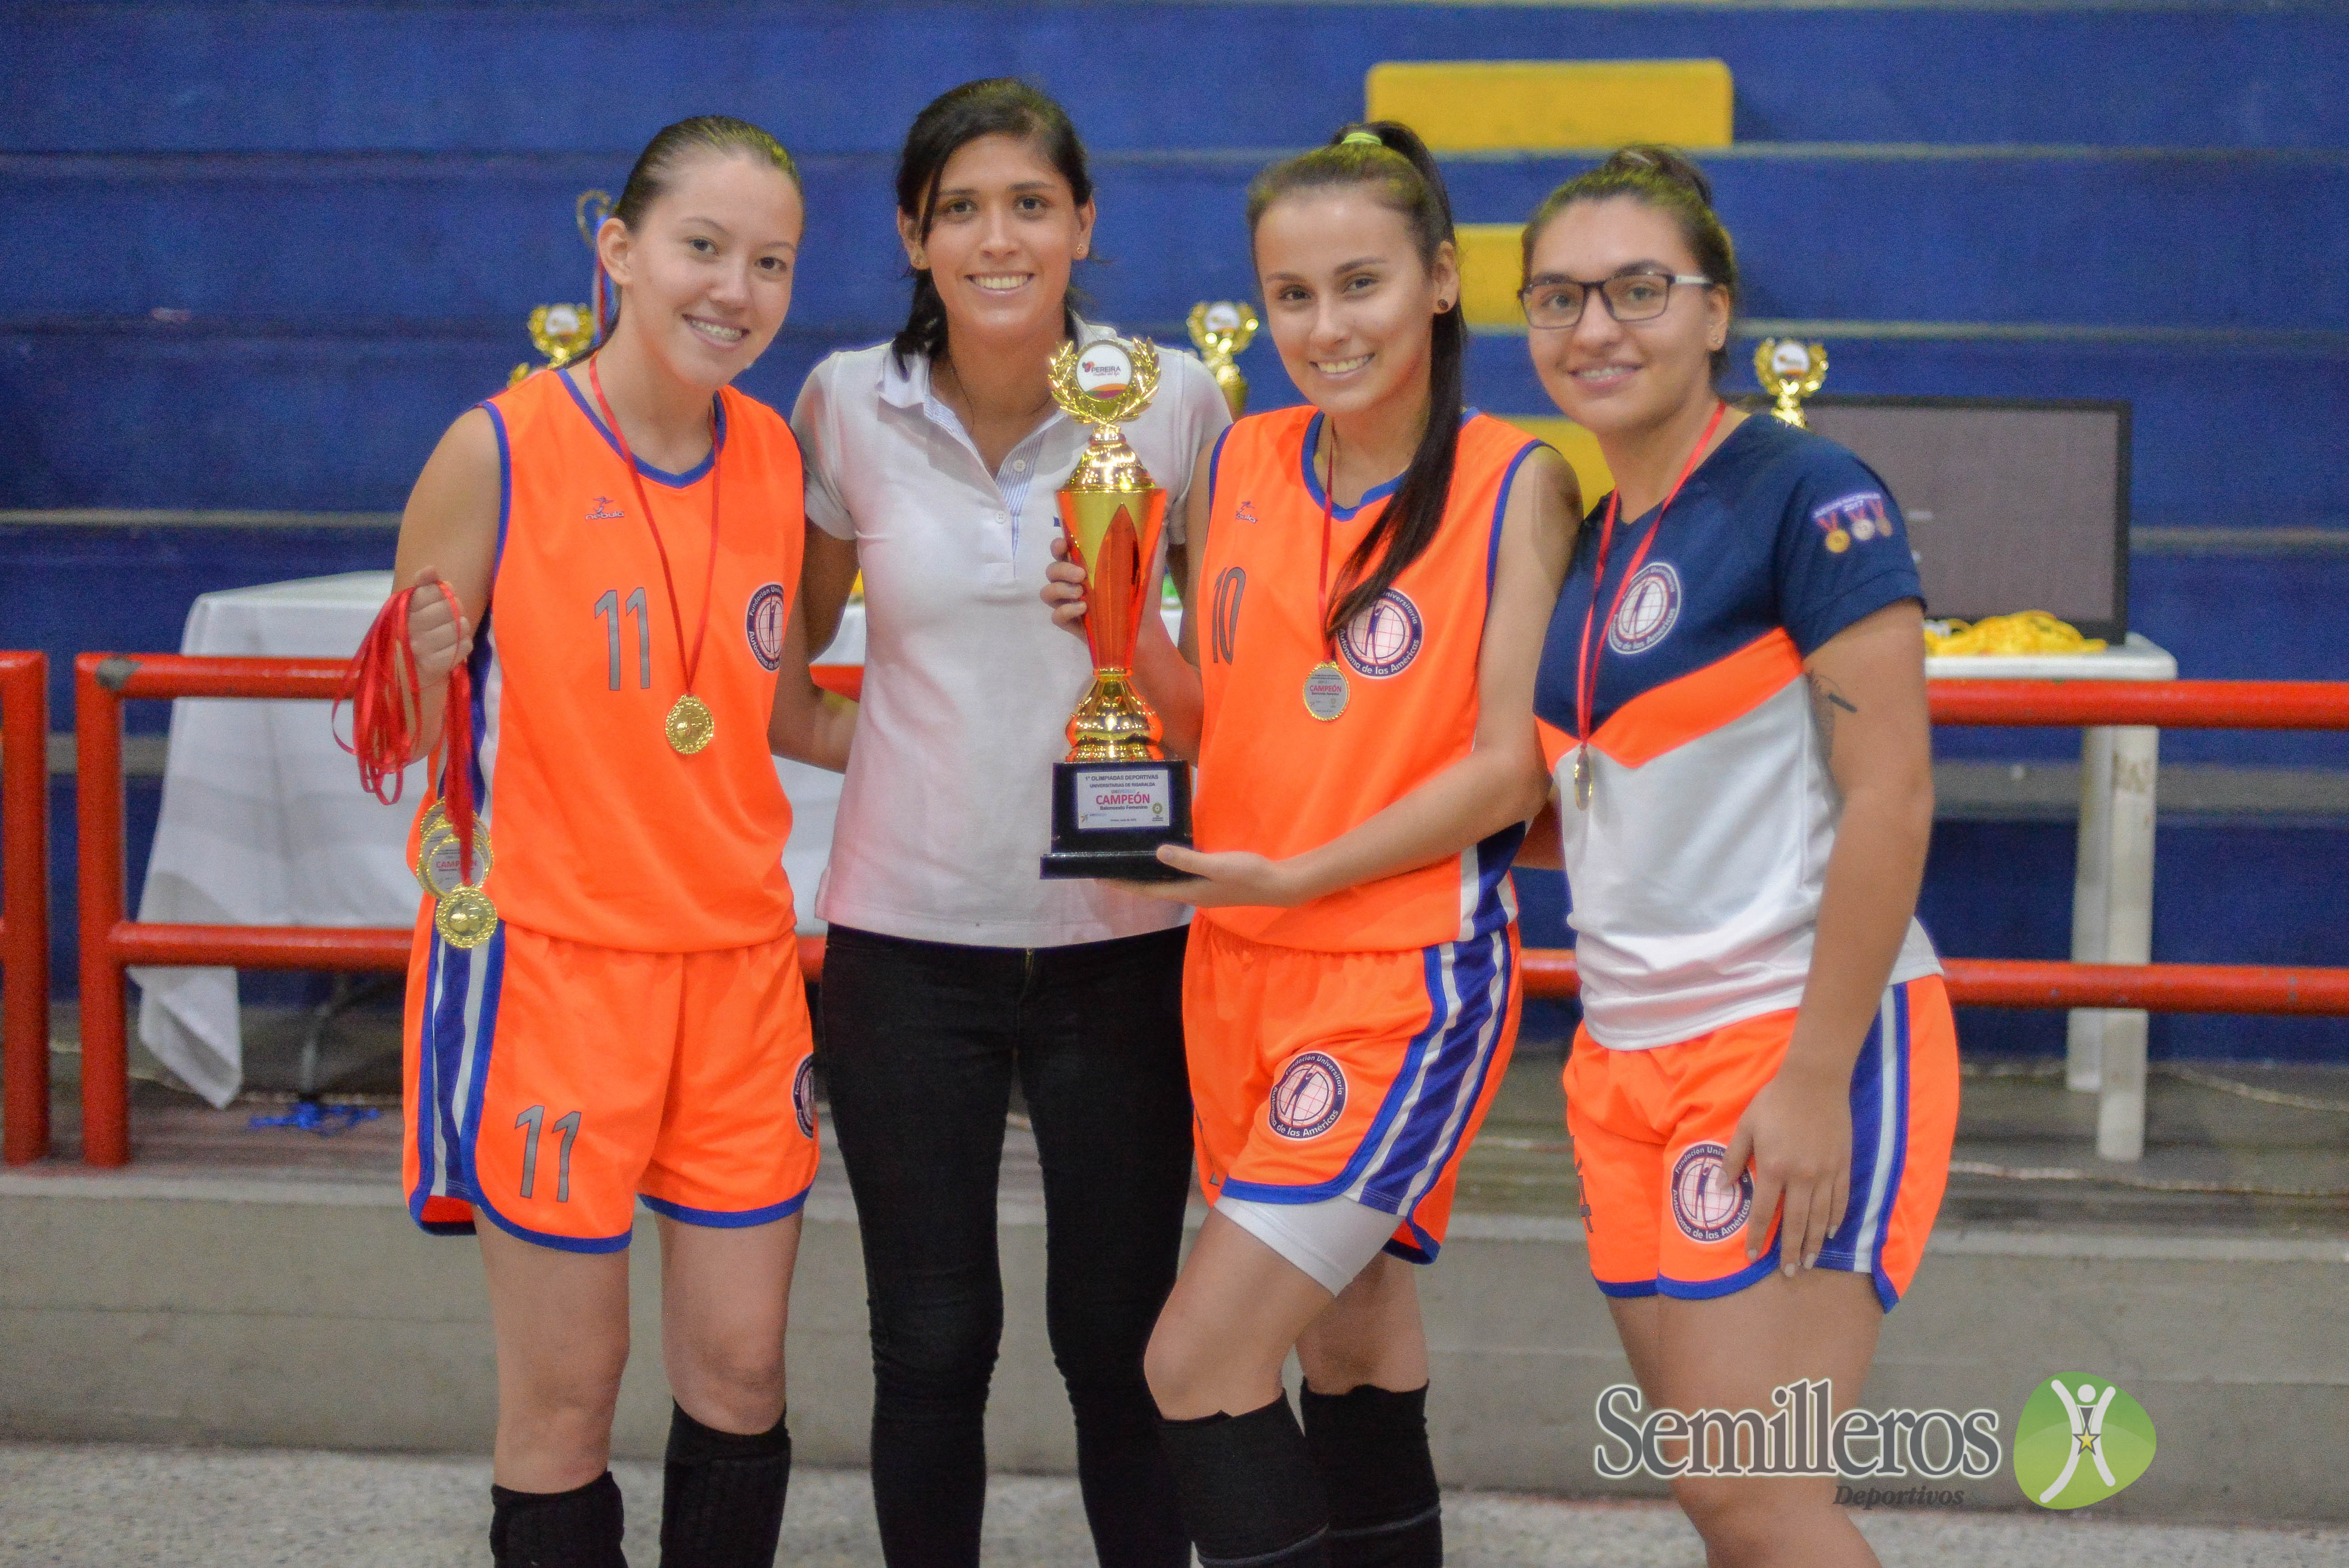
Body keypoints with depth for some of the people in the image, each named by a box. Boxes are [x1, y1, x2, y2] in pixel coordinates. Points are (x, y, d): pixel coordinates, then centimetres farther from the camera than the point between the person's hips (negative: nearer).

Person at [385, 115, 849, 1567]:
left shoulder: (776, 452, 4)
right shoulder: (500, 452, -11)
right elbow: (407, 729, -4)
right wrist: (429, 686, -26)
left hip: (741, 955, 5)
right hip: (549, 954, -4)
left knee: (743, 1368, 10)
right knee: (567, 1387, 4)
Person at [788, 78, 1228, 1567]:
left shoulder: (1173, 400, -4)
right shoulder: (848, 406, -1)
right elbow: (789, 637, 12)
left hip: (1117, 930, -1)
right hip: (905, 935, 1)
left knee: (1118, 1334, 7)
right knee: (931, 1343, 8)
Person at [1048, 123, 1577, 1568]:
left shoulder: (1513, 482, -9)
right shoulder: (1241, 466, 6)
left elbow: (1511, 765, -12)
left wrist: (1295, 875, -16)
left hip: (1410, 976, -6)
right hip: (1243, 967, 6)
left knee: (1199, 1365, -10)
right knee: (1349, 1340, 15)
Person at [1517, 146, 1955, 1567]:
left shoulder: (1808, 497, -11)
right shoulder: (1590, 540, 13)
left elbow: (1890, 795, -16)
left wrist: (1818, 1077, -19)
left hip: (1803, 1042, -8)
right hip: (1633, 1059, 8)